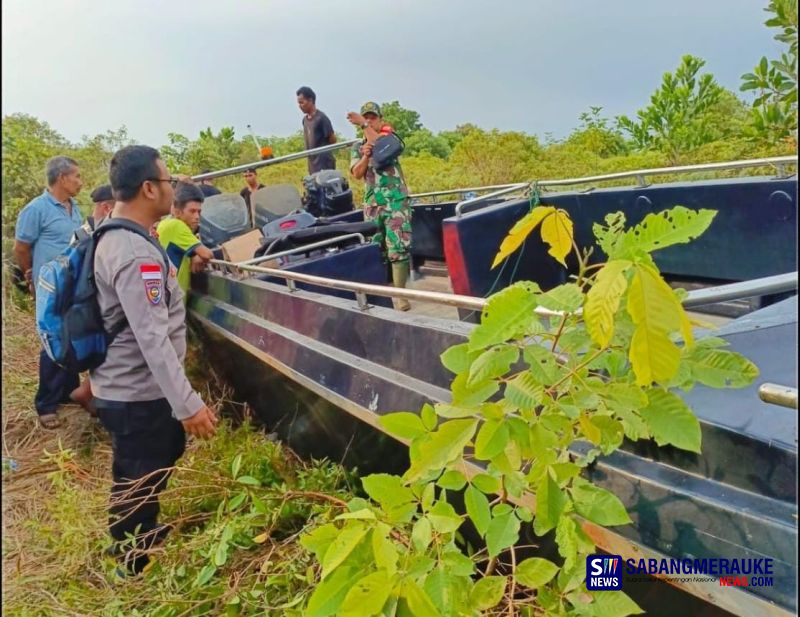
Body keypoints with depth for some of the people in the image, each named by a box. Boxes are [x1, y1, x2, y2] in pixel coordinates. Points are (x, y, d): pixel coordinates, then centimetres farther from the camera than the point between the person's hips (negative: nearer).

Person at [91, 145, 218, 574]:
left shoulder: (116, 238, 7)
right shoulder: (135, 253, -27)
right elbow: (152, 339, -30)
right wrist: (188, 405, -29)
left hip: (125, 387, 10)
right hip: (138, 396, -10)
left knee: (140, 480, 27)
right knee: (138, 486, 8)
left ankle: (144, 539, 47)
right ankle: (135, 568, 26)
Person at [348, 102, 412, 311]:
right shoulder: (357, 148, 16)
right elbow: (357, 174, 3)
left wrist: (364, 124, -11)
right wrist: (365, 156, -12)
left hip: (396, 201, -4)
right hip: (372, 203, 4)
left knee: (398, 247, -10)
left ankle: (399, 294, -9)